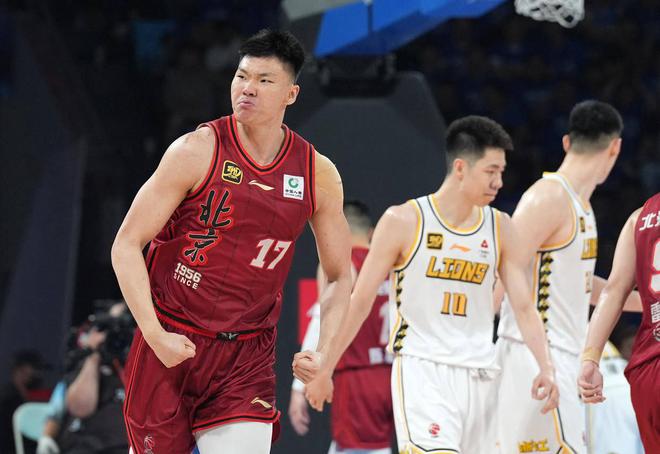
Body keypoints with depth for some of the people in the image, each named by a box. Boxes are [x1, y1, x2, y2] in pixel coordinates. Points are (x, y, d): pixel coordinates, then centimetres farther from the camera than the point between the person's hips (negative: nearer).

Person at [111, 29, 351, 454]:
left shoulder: (319, 175, 1)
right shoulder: (198, 151, -9)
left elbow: (340, 278, 12)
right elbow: (126, 246, -8)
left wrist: (324, 354, -5)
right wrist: (156, 336, -18)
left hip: (249, 355, 2)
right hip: (172, 342, -2)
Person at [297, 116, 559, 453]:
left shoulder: (500, 229, 7)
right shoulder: (403, 222, -4)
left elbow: (524, 307, 5)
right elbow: (360, 301, 1)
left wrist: (546, 368, -11)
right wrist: (324, 367, 1)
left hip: (478, 377, 5)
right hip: (421, 370, -5)